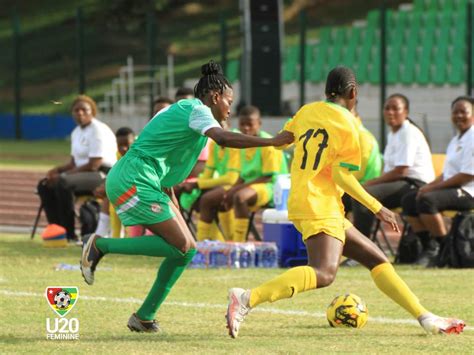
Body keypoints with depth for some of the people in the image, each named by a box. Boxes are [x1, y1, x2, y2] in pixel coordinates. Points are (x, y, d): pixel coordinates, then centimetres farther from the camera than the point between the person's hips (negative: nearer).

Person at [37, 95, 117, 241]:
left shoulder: (98, 131, -14)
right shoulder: (76, 132, 14)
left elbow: (93, 166, -20)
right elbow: (74, 163, 19)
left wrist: (62, 175, -19)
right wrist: (58, 169, -3)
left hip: (103, 175, -10)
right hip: (83, 175, 10)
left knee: (64, 183, -33)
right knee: (44, 185, 2)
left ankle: (69, 234, -28)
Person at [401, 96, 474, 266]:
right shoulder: (456, 140, 20)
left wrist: (434, 187, -16)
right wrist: (430, 185, 2)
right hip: (451, 188, 10)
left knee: (427, 200, -31)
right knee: (409, 200, 3)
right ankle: (429, 247, -2)